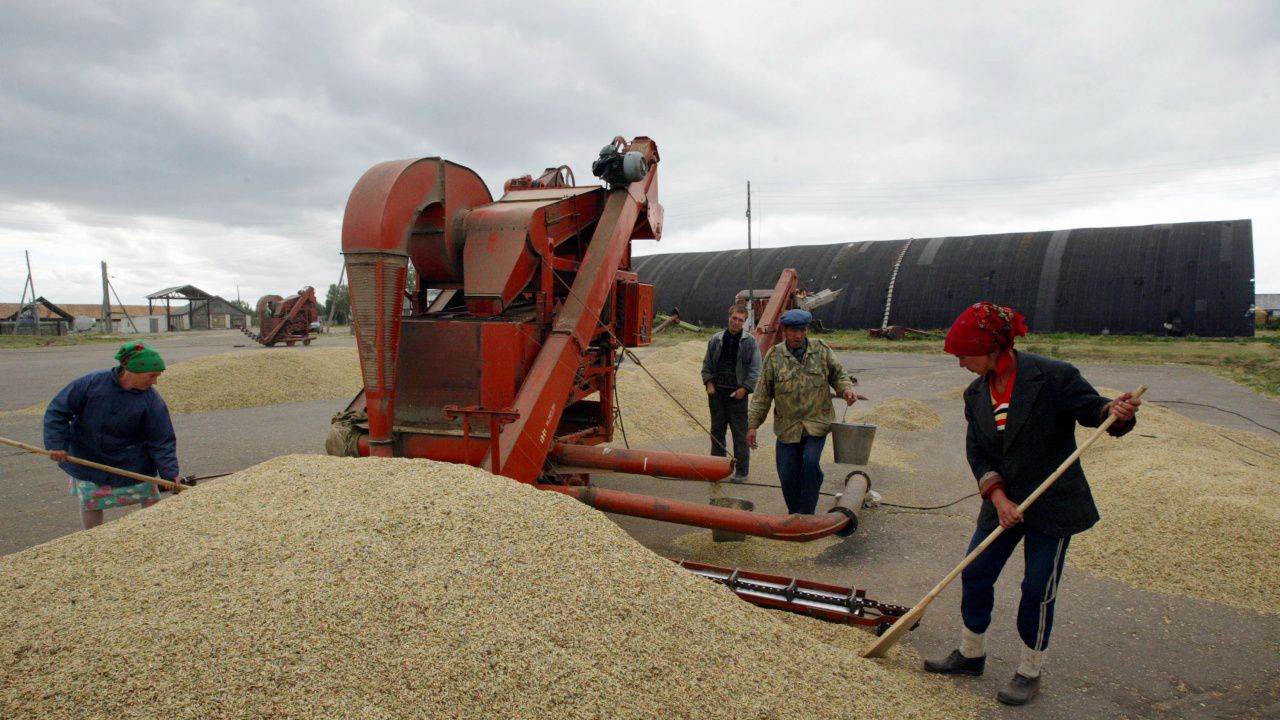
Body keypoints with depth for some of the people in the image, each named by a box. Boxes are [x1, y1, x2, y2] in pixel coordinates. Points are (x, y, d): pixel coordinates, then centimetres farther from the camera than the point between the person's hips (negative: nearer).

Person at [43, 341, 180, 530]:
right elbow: (58, 411, -9)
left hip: (132, 464, 0)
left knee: (151, 501, 0)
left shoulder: (152, 401, -17)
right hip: (88, 460, 0)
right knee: (89, 504, 10)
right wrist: (57, 443, -17)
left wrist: (170, 474, -22)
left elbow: (161, 442, -14)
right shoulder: (91, 383, -19)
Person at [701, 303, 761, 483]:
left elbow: (755, 370, -3)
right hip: (717, 392, 4)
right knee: (717, 430, 12)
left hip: (737, 393, -4)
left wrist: (745, 388, -11)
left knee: (740, 434, 0)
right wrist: (709, 383, 0)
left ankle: (742, 471, 9)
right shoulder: (716, 339, 7)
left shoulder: (749, 342, -2)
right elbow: (707, 364, 13)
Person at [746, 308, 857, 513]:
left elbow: (838, 374, 12)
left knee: (811, 463, -19)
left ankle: (806, 514, -3)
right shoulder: (774, 356, -1)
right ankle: (795, 514, 26)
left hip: (817, 423, -1)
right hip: (787, 426, 1)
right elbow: (762, 395, 2)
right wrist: (753, 425, 0)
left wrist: (846, 389, -11)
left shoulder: (822, 350, 1)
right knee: (787, 475, 3)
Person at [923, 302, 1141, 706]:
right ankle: (971, 654, 30)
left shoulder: (1052, 376, -16)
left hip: (1053, 504, -5)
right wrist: (997, 496, -12)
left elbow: (1091, 408, -10)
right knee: (974, 574, 8)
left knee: (1038, 589, 4)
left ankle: (1030, 672, 25)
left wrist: (1117, 413, -34)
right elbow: (977, 452, 1)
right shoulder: (976, 393, 1)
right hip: (1003, 505, 6)